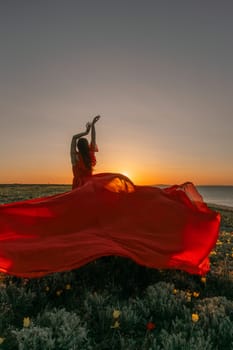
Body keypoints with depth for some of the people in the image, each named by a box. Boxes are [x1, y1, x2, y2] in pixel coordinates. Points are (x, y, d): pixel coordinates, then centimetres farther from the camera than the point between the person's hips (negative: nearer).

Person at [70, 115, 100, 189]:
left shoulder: (75, 156, -11)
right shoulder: (91, 154, -5)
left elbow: (74, 137, -4)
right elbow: (93, 138, 5)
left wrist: (86, 132, 0)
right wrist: (93, 124, 10)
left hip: (78, 183, -2)